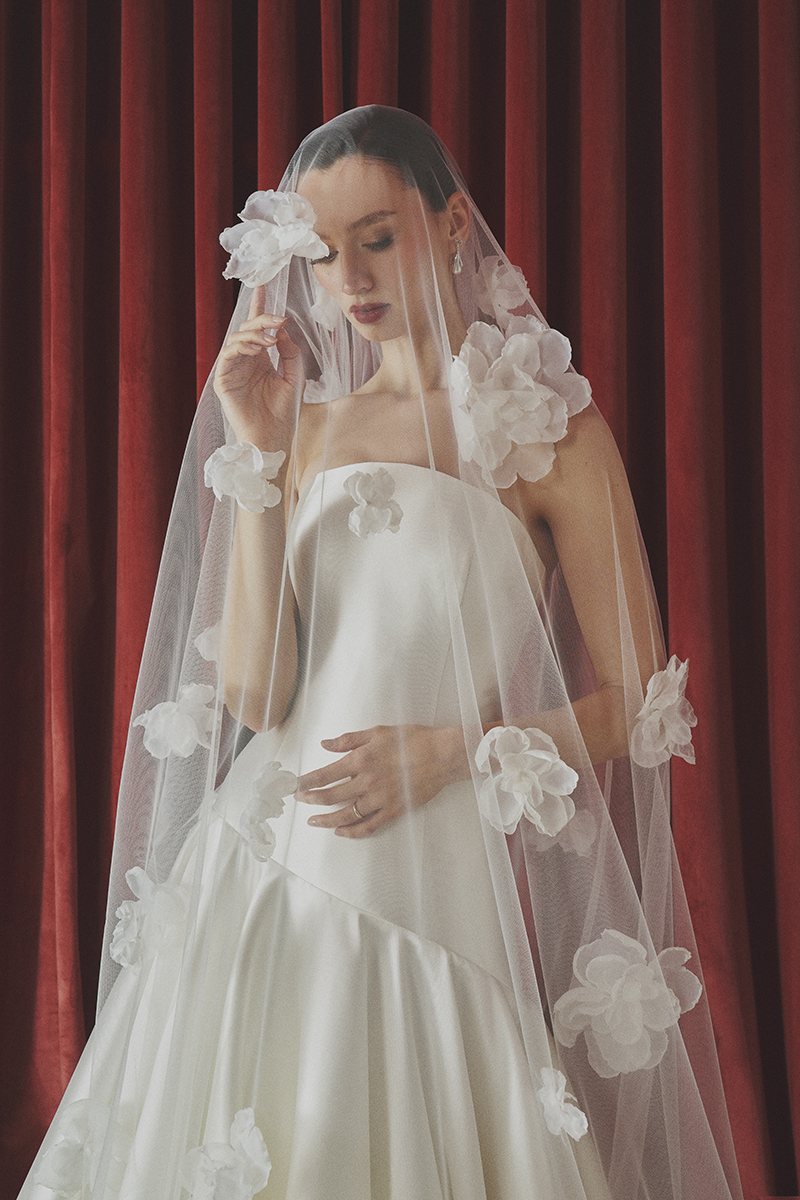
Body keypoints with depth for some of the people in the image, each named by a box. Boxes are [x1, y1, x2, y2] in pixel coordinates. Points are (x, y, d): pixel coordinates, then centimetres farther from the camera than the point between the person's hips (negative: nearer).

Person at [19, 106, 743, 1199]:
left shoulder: (551, 432, -3)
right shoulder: (308, 425, 8)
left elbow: (633, 701, -2)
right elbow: (253, 692, -2)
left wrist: (451, 750, -13)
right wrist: (260, 457, -6)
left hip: (436, 881, -4)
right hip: (261, 872, 4)